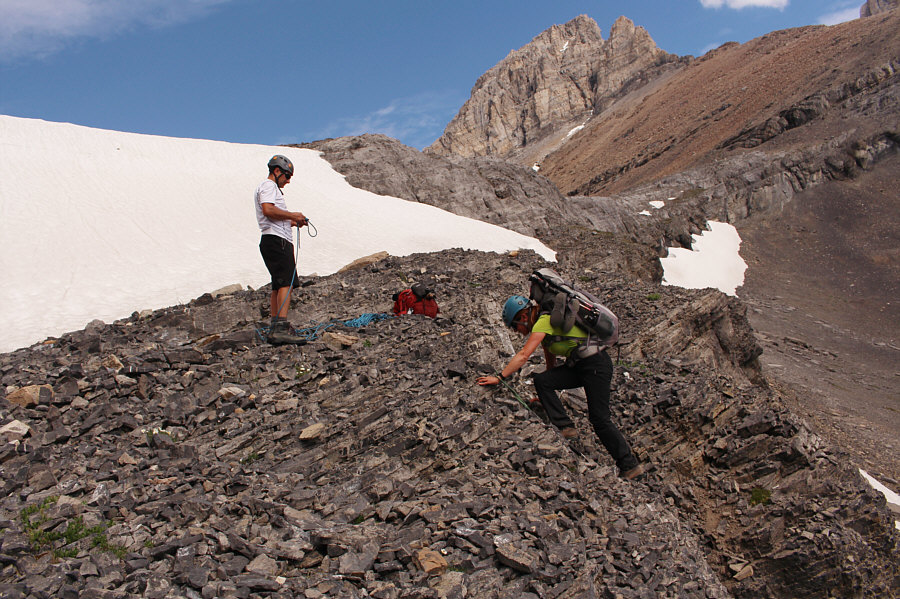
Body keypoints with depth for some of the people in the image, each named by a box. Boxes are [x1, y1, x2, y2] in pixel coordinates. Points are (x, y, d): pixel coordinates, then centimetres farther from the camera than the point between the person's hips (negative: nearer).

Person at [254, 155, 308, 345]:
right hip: (276, 241, -11)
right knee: (286, 282, -20)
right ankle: (281, 328, -29)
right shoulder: (268, 186, -2)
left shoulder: (272, 188, 31)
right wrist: (292, 215, -11)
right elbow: (268, 210, -20)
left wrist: (292, 222, 16)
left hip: (277, 242, 11)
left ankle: (274, 330, 10)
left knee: (278, 286, 9)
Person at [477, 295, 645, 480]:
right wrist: (547, 395, 24)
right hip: (578, 366, 9)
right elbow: (551, 360, 21)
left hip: (596, 364, -9)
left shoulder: (544, 321, -15)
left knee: (599, 419, -8)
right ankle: (565, 427, -6)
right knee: (541, 380, -8)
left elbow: (524, 355, -24)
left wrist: (499, 377, -24)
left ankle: (630, 466, 3)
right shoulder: (543, 326, 14)